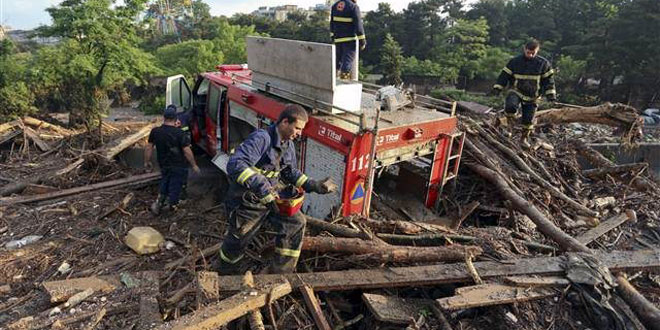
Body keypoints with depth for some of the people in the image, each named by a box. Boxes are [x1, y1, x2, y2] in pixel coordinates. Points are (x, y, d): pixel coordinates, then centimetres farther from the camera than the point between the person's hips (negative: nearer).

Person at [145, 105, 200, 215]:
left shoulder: (155, 132, -8)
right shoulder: (180, 134, -22)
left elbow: (149, 148, 1)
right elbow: (187, 151, -20)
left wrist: (147, 162, 15)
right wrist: (194, 165, -9)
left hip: (163, 165, 5)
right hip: (179, 166, -5)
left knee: (165, 182, 27)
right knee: (175, 185, 13)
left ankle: (158, 202, 20)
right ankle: (172, 205, 28)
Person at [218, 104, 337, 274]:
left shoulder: (289, 145, 0)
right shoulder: (261, 138, -28)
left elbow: (290, 172, 13)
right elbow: (235, 165, -38)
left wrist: (313, 185, 1)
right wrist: (261, 186, -45)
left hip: (272, 196, 7)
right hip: (248, 201, -7)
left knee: (296, 222, -4)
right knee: (237, 240, 13)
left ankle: (281, 273, 12)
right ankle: (226, 273, 46)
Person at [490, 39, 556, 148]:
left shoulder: (543, 63, -1)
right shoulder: (515, 61, -2)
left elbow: (548, 80, 2)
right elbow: (505, 75, 1)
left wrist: (550, 94, -5)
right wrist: (497, 88, -7)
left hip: (532, 96, 1)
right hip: (516, 91, -1)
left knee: (528, 119, 5)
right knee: (511, 106, -34)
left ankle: (524, 138, 26)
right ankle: (510, 124, -9)